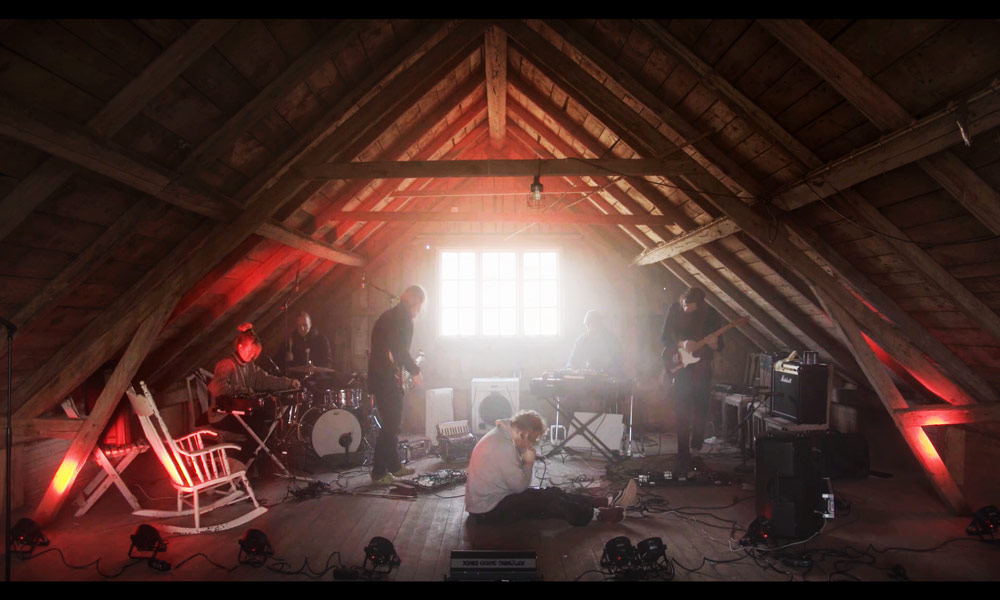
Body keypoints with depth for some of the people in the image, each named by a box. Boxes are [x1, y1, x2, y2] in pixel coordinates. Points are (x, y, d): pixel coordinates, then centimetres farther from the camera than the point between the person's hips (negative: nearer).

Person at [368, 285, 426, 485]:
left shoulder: (388, 315, 16)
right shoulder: (403, 317, -12)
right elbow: (400, 350, -21)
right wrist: (415, 371, -11)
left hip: (379, 376, 10)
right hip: (387, 379, -10)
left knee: (391, 423, 17)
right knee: (390, 425, -4)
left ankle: (394, 465, 27)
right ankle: (379, 472, 1)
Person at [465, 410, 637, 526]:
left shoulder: (502, 435, 4)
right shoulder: (503, 447, -28)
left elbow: (516, 482, 10)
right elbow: (520, 486, -21)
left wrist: (524, 461, -7)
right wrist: (529, 462, -7)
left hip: (491, 498, 9)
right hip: (488, 511, -9)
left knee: (553, 493, 2)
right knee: (547, 500, -13)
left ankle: (611, 502, 2)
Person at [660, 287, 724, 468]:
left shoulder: (711, 315, -6)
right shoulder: (675, 309, -6)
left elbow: (720, 345, -1)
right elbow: (664, 337, -3)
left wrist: (713, 344, -24)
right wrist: (681, 344, -20)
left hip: (701, 367, 0)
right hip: (681, 365, 0)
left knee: (700, 408, 0)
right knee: (682, 411, -1)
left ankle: (696, 445, 19)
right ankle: (684, 454, 6)